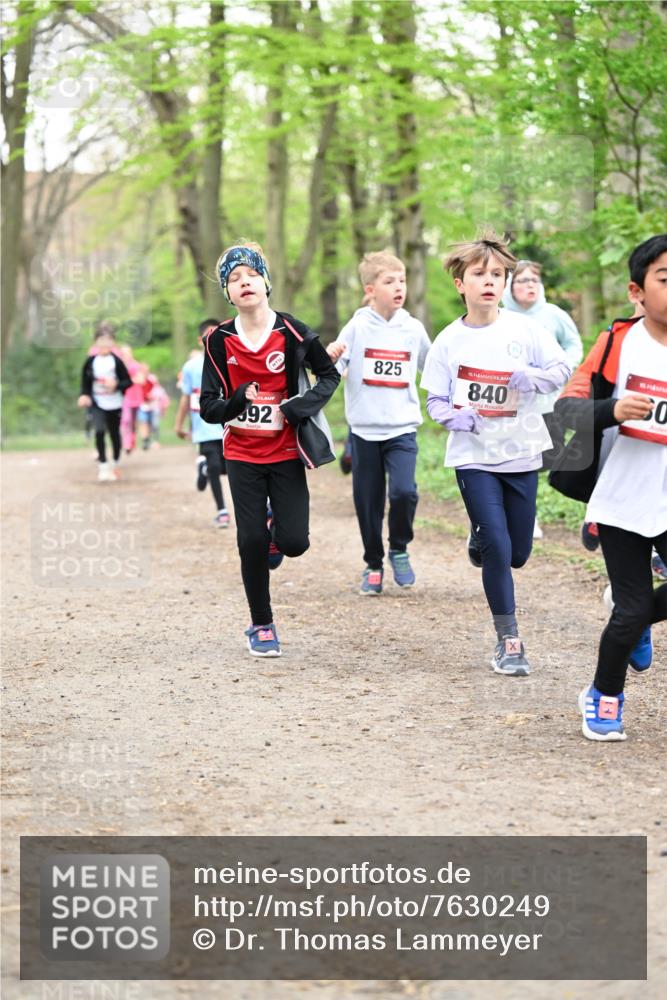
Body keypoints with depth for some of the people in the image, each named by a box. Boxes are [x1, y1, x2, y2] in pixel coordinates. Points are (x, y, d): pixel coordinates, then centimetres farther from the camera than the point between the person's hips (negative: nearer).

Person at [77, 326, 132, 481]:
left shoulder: (116, 361, -8)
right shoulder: (91, 361, -3)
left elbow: (128, 381, -4)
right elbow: (85, 381, 5)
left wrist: (116, 385, -22)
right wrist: (85, 395, -11)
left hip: (114, 405, 0)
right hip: (97, 404, 0)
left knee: (114, 434, 12)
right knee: (99, 431, -21)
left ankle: (115, 464, 33)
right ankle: (103, 465, -12)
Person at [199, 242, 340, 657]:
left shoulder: (291, 332, -7)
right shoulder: (220, 341, -4)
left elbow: (329, 374, 6)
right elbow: (208, 408, -5)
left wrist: (293, 409, -9)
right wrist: (239, 399, -27)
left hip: (286, 453, -1)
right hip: (242, 455, 1)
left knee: (294, 542, -9)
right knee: (251, 542, -4)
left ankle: (276, 531, 29)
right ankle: (261, 625, 14)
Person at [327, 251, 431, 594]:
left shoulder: (413, 329, 4)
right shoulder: (357, 327, -2)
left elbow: (434, 369, 19)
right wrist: (329, 357, -26)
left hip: (403, 428, 0)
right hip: (364, 428, 0)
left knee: (403, 491, -18)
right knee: (367, 501, 6)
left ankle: (399, 549, 7)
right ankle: (373, 564, 24)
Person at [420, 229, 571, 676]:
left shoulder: (524, 329, -3)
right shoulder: (448, 341, -2)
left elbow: (562, 369, -3)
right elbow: (435, 399, 4)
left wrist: (532, 377, -22)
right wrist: (454, 417, -16)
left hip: (520, 453, 2)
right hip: (474, 456, -1)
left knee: (517, 553, 10)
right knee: (496, 548, -9)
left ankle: (484, 538, 46)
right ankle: (508, 639, 3)